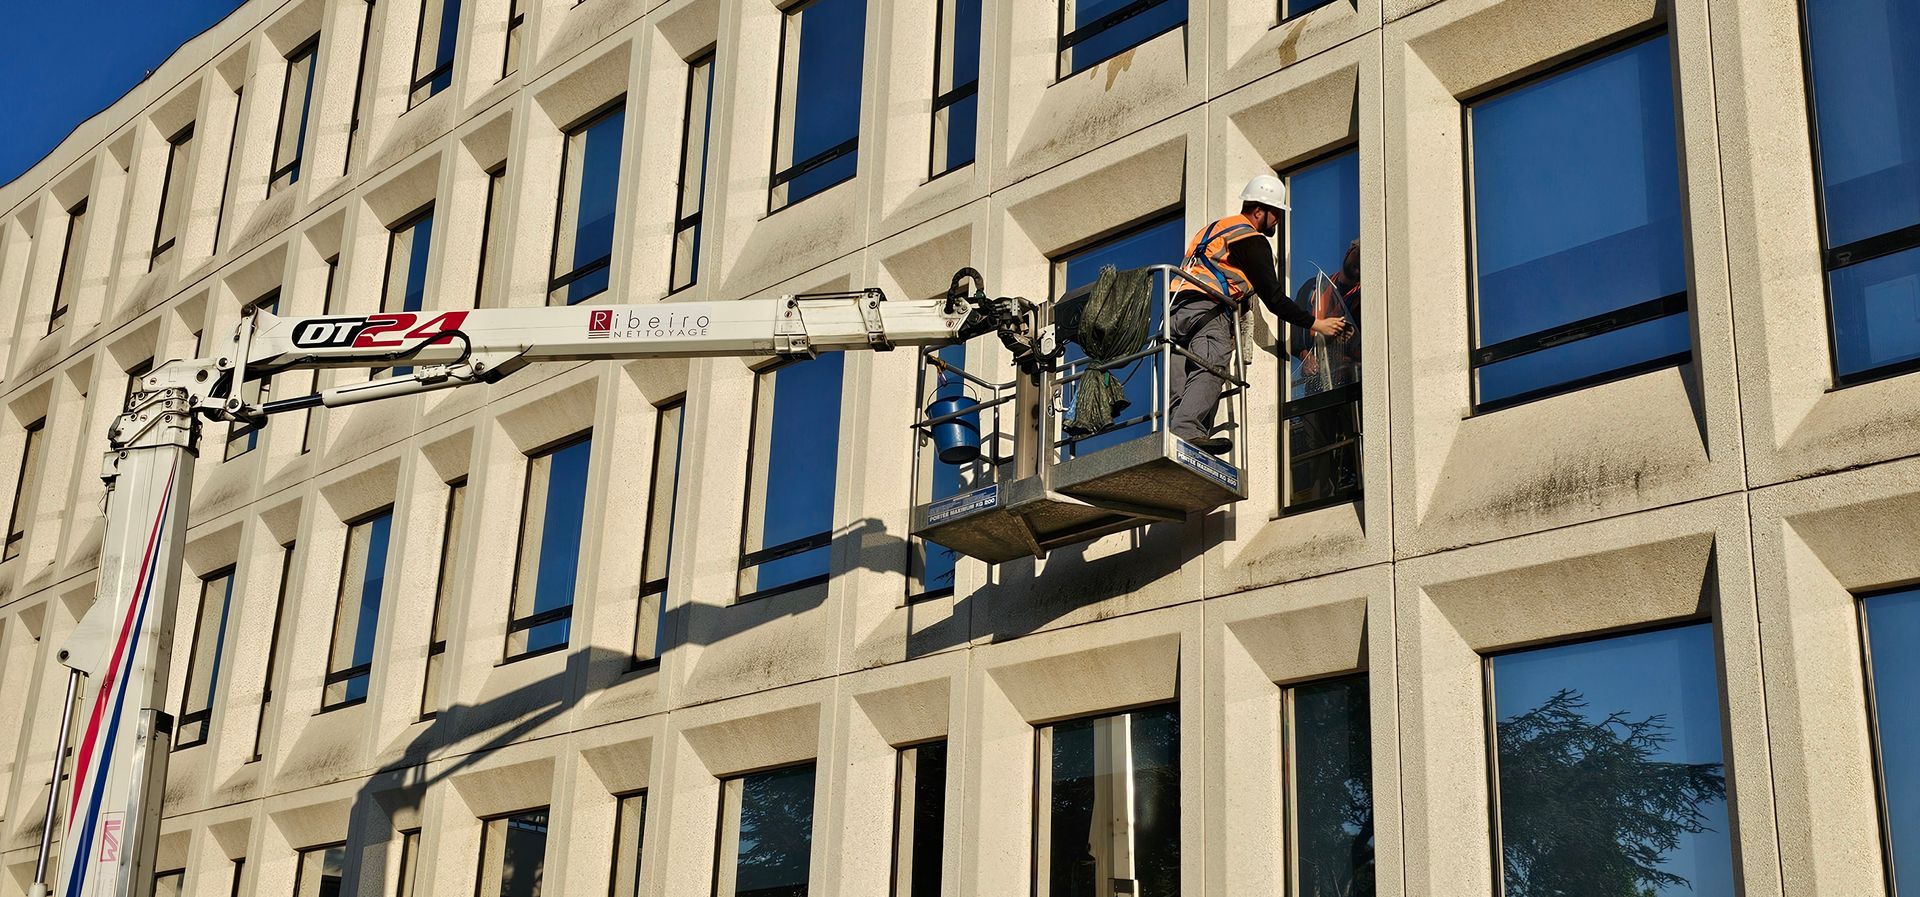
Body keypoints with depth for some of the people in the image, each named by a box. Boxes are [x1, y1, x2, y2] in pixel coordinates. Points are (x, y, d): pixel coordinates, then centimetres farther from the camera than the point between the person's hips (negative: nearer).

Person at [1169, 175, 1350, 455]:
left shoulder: (1213, 229, 34)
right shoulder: (1252, 240, 5)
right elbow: (1273, 298, 2)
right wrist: (1317, 324, 7)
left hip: (1176, 309, 9)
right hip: (1208, 309, -9)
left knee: (1182, 389, -2)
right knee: (1208, 371, -26)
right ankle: (1188, 432, -45)